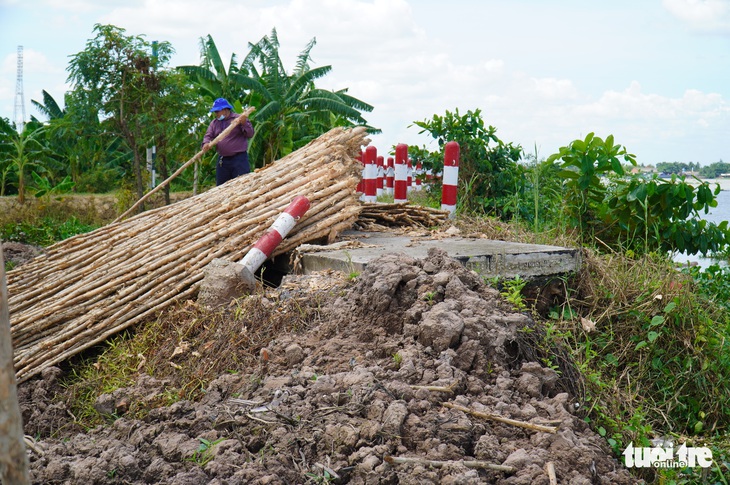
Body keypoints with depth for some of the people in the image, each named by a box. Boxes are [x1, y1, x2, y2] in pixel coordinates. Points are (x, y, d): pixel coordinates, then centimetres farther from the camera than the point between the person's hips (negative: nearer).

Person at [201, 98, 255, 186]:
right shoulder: (214, 123, 14)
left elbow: (250, 134, -4)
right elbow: (208, 136, 7)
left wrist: (244, 123, -20)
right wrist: (206, 143, -15)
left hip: (239, 158, -5)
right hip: (222, 161, 5)